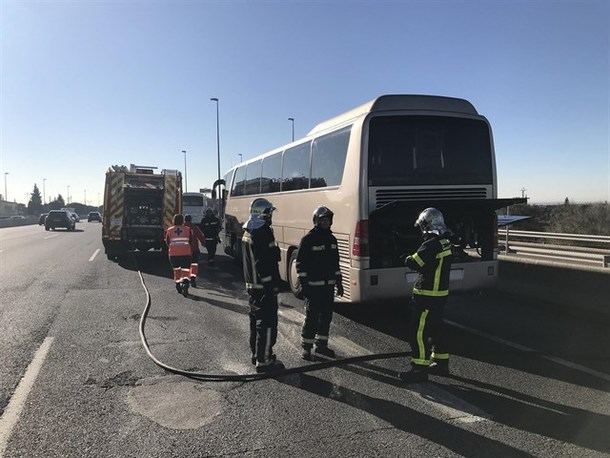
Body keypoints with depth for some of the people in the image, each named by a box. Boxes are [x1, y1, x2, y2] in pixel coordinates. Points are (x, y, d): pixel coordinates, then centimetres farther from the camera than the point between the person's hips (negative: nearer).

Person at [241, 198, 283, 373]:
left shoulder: (247, 233, 12)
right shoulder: (263, 233, -19)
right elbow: (266, 264, -23)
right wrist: (271, 286, -21)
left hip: (251, 285, 10)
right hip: (264, 287, -10)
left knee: (256, 320, 19)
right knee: (268, 324, -3)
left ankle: (256, 354, 31)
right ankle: (264, 360, 2)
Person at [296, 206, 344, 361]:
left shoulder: (332, 239, 11)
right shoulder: (308, 239, -9)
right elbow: (300, 263, -10)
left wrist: (339, 282, 15)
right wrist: (304, 284, -15)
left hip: (329, 284, 7)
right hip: (313, 285, -7)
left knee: (326, 316, 12)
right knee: (312, 317, -2)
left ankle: (321, 345, 26)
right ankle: (306, 347, 10)